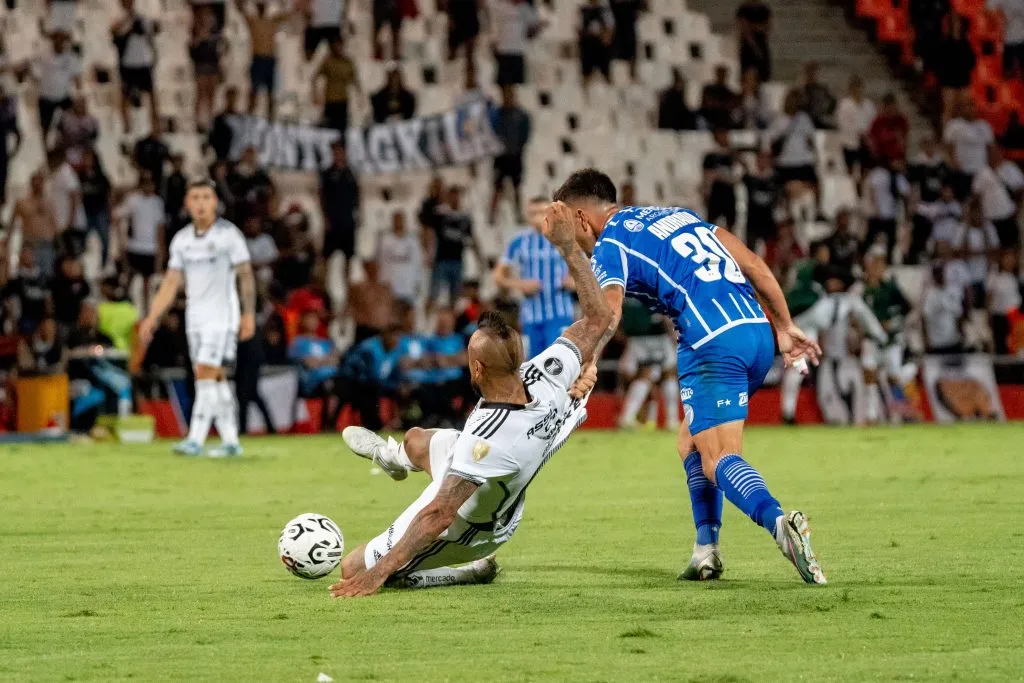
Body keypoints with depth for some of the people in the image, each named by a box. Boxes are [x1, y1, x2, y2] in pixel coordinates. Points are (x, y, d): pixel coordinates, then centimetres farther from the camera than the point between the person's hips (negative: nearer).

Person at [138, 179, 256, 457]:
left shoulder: (229, 234, -6)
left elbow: (246, 275, -6)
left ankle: (195, 440, -18)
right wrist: (152, 317, 4)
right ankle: (230, 441, 12)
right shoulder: (181, 239, 9)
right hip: (195, 317, 6)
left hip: (222, 316, -6)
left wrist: (249, 314, -12)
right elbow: (171, 282, 11)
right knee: (216, 380, 7)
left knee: (206, 374, -14)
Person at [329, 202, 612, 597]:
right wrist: (568, 246, -9)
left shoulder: (488, 439, -46)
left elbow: (438, 516, -43)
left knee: (354, 571, 7)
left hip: (460, 531, -8)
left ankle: (471, 571, 13)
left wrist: (378, 572, -39)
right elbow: (597, 319, -12)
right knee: (416, 440, 33)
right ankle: (391, 458, 70)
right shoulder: (547, 377, -28)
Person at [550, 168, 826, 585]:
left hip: (713, 346, -7)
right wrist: (785, 327, 22)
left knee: (718, 460, -10)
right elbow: (754, 266, 21)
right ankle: (706, 550, 12)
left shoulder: (610, 246, 5)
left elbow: (607, 315, -16)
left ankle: (778, 521, -38)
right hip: (759, 334, 7)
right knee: (692, 443, 21)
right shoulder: (678, 214, 25)